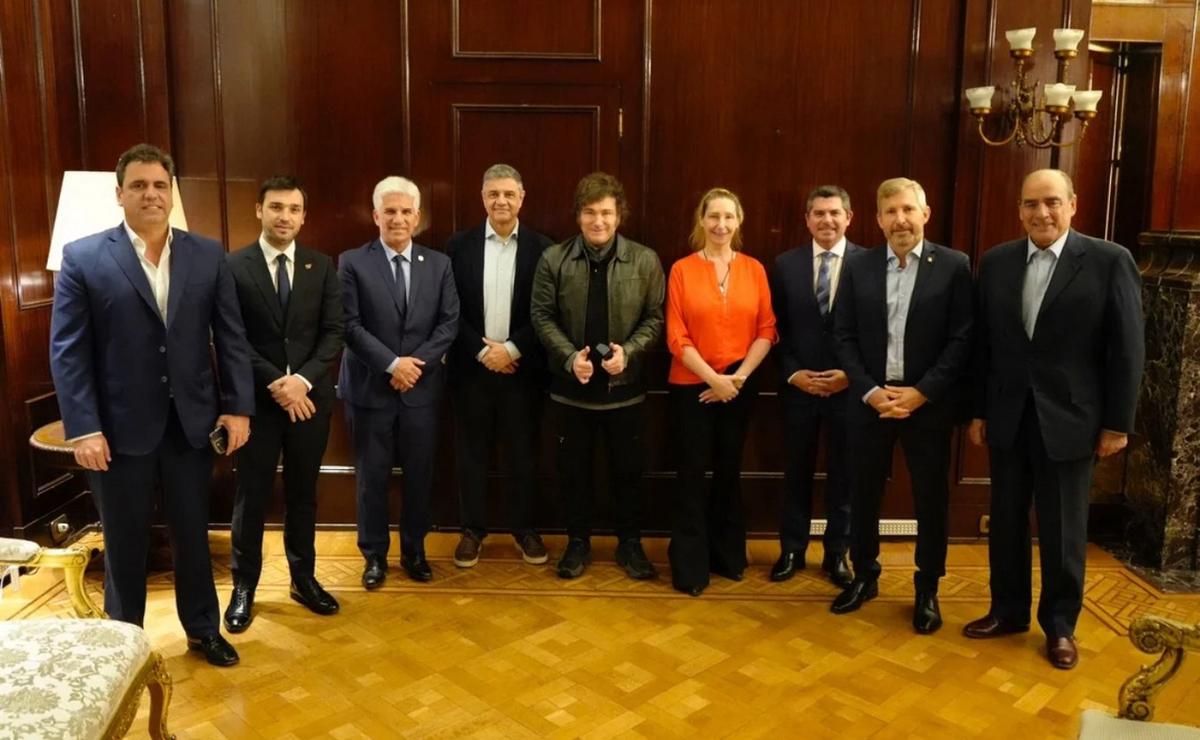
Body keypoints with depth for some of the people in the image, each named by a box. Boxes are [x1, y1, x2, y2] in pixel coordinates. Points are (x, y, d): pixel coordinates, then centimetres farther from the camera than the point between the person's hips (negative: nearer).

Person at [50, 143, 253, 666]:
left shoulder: (208, 256, 3)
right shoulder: (83, 257, -4)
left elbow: (231, 337, 4)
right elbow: (67, 350, -6)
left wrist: (238, 407, -3)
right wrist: (83, 429, -13)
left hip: (191, 423, 2)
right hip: (119, 428, -2)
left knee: (192, 534, 15)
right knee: (125, 543, 13)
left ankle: (203, 629, 33)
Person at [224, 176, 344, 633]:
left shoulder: (322, 267, 5)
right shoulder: (233, 267, -4)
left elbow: (334, 333, -1)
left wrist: (304, 379, -15)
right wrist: (274, 383, -16)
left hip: (310, 397, 3)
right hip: (257, 399, -2)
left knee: (303, 493, 13)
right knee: (252, 496, 7)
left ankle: (304, 578, 28)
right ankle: (244, 586, 22)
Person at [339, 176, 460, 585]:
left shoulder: (439, 264, 6)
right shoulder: (352, 262, -2)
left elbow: (449, 321, 2)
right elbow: (350, 325, -8)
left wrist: (418, 363, -11)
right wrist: (392, 363, -16)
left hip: (422, 388, 2)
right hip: (370, 387, -2)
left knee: (419, 474, 9)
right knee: (372, 476, 7)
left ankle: (414, 550, 27)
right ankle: (374, 554, 23)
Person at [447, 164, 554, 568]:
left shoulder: (541, 247, 0)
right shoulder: (459, 245, 1)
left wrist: (512, 349, -12)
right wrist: (481, 352, -10)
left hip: (522, 368, 0)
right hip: (472, 367, 1)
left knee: (523, 454, 9)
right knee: (471, 453, 9)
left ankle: (524, 527, 25)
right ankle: (473, 529, 23)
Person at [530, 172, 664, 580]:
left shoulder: (645, 260, -4)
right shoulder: (553, 259, -4)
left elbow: (655, 317, -1)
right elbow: (542, 315, -3)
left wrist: (629, 350, -17)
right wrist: (569, 356, -16)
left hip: (626, 385, 0)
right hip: (571, 386, 0)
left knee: (629, 468, 10)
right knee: (573, 468, 11)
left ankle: (630, 543, 28)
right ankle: (578, 541, 29)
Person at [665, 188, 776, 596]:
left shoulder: (754, 269, 3)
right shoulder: (682, 270, -4)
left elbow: (766, 330, 0)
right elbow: (676, 337, -8)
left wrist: (739, 376, -11)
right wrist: (714, 378, -15)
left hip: (740, 386, 2)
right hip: (692, 386, -2)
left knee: (729, 471, 14)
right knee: (692, 474, 3)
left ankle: (727, 554, 30)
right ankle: (690, 565, 15)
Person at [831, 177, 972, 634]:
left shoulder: (953, 266, -3)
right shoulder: (858, 266, 3)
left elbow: (962, 339, -6)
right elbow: (844, 336, 1)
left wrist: (921, 392, -14)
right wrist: (869, 391, -10)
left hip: (929, 404, -1)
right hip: (870, 401, 2)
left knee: (931, 499, 9)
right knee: (865, 494, 12)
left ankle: (927, 589, 26)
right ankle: (864, 576, 31)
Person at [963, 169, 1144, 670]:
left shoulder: (1110, 261, -6)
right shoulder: (995, 263, 4)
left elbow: (1126, 349, -5)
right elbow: (982, 343, 6)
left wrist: (1118, 423, -6)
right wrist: (977, 411, 5)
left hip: (1070, 419, -3)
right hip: (1007, 418, 3)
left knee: (1063, 530, 8)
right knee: (1006, 523, 13)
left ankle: (1060, 625, 27)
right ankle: (1008, 611, 30)